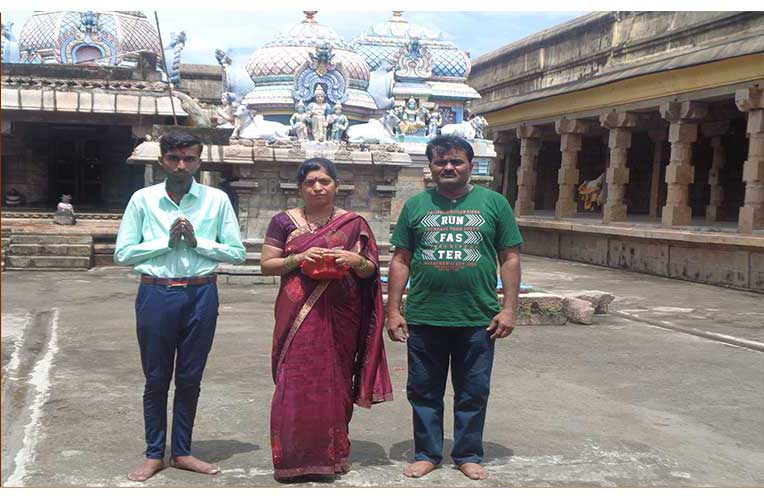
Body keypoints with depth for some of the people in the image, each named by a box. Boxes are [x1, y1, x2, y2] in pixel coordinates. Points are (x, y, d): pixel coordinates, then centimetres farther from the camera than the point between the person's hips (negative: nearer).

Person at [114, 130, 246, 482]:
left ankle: (181, 452, 26)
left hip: (201, 294, 1)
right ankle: (154, 454, 23)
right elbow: (122, 253, 0)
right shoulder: (143, 199, 2)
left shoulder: (217, 200, 2)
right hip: (156, 294, 0)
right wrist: (167, 241, -10)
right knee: (156, 378, 9)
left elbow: (238, 253, 1)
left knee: (190, 378, 11)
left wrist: (198, 242, -12)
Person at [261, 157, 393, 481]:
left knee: (335, 382, 8)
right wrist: (299, 258, -14)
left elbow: (371, 270, 7)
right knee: (295, 383, -2)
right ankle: (292, 457, 9)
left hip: (340, 316, 1)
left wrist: (356, 261, -15)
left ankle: (332, 453, 22)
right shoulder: (284, 221, 5)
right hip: (298, 315, -1)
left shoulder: (354, 224, 6)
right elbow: (266, 265, 2)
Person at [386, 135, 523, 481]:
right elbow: (401, 260, 7)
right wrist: (393, 310, 2)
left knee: (473, 392, 9)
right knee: (424, 391, 10)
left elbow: (510, 258, 3)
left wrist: (509, 308, -4)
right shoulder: (415, 205, 7)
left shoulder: (493, 203, 4)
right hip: (424, 318, 1)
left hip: (478, 319, -1)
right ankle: (427, 453, 25)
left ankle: (468, 455, 25)